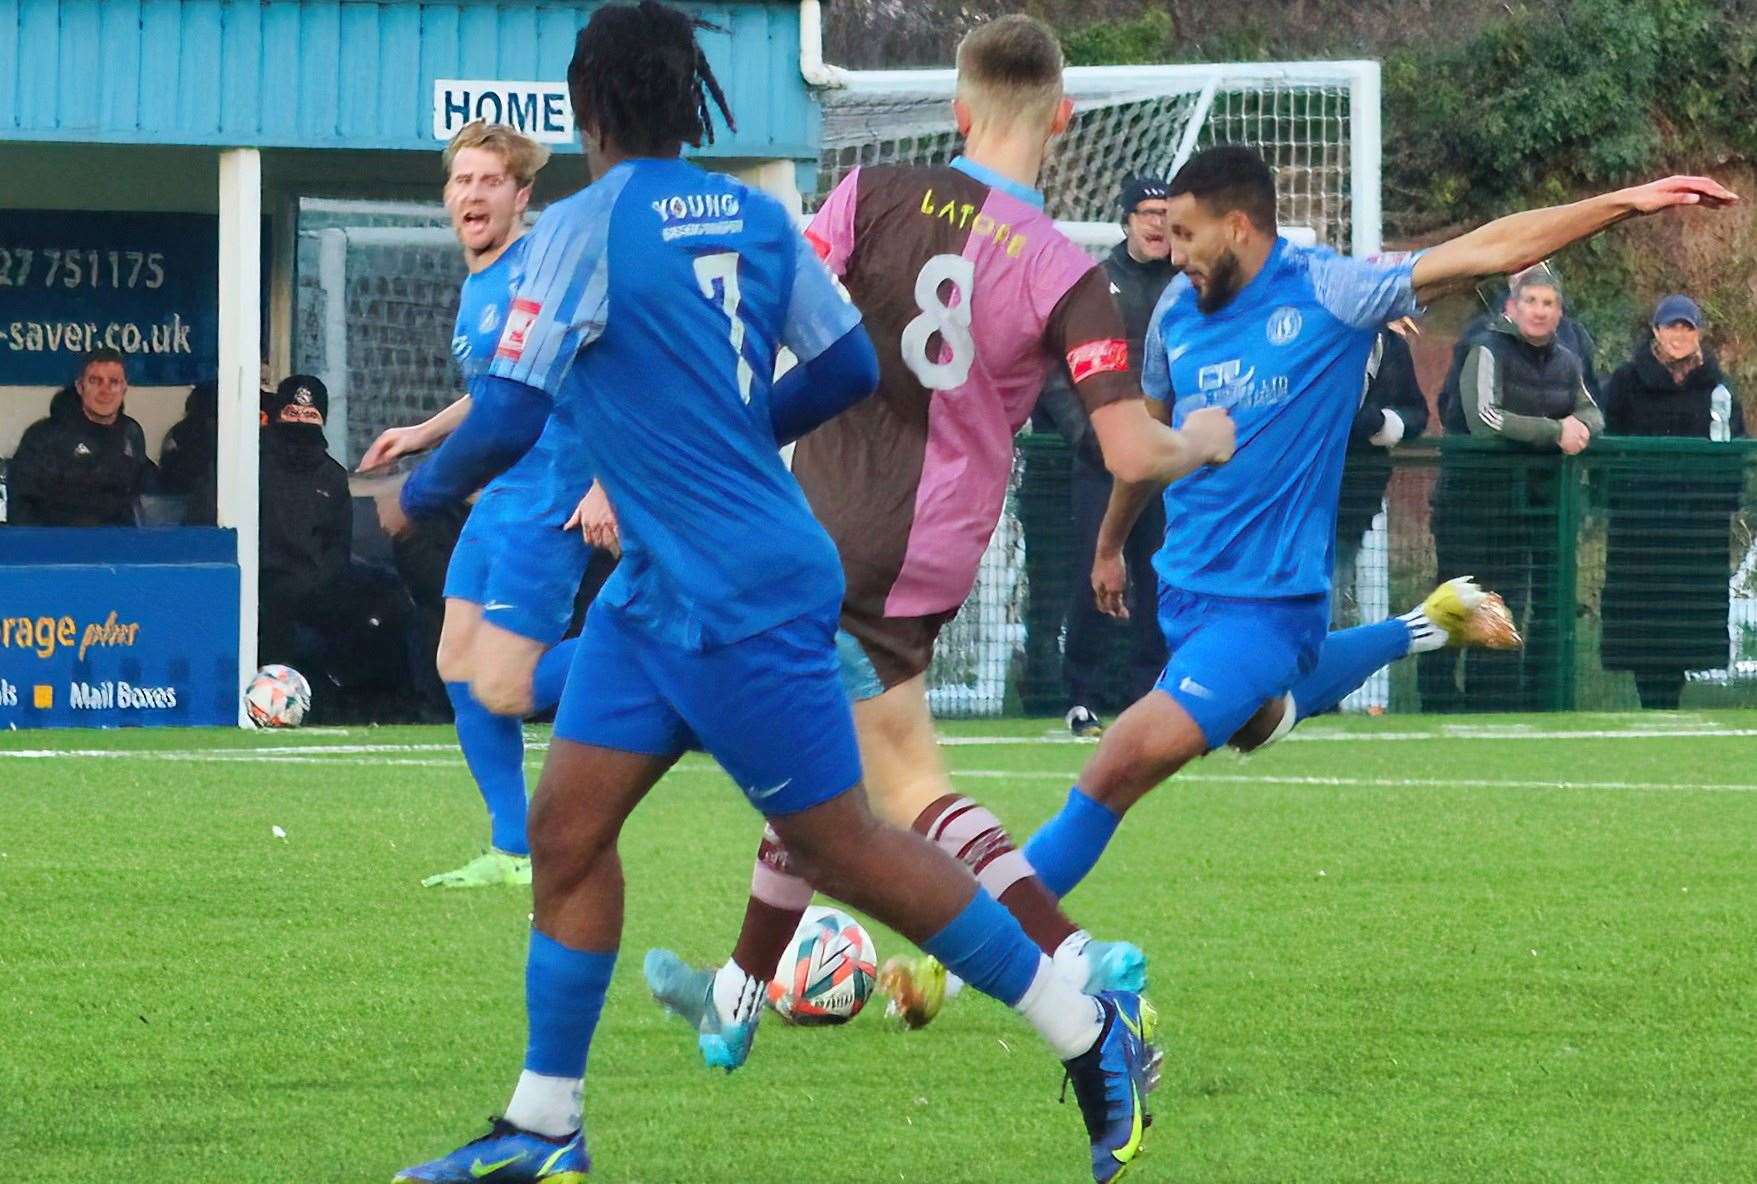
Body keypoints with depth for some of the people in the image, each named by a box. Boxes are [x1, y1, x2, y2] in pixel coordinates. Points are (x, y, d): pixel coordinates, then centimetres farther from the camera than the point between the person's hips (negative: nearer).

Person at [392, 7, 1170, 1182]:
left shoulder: (584, 228, -16)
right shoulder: (754, 215, 5)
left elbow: (506, 418, -17)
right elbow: (849, 368, 11)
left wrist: (420, 490, 2)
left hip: (742, 600, -9)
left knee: (842, 848, 0)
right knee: (567, 828, 8)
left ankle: (1094, 1033, 10)